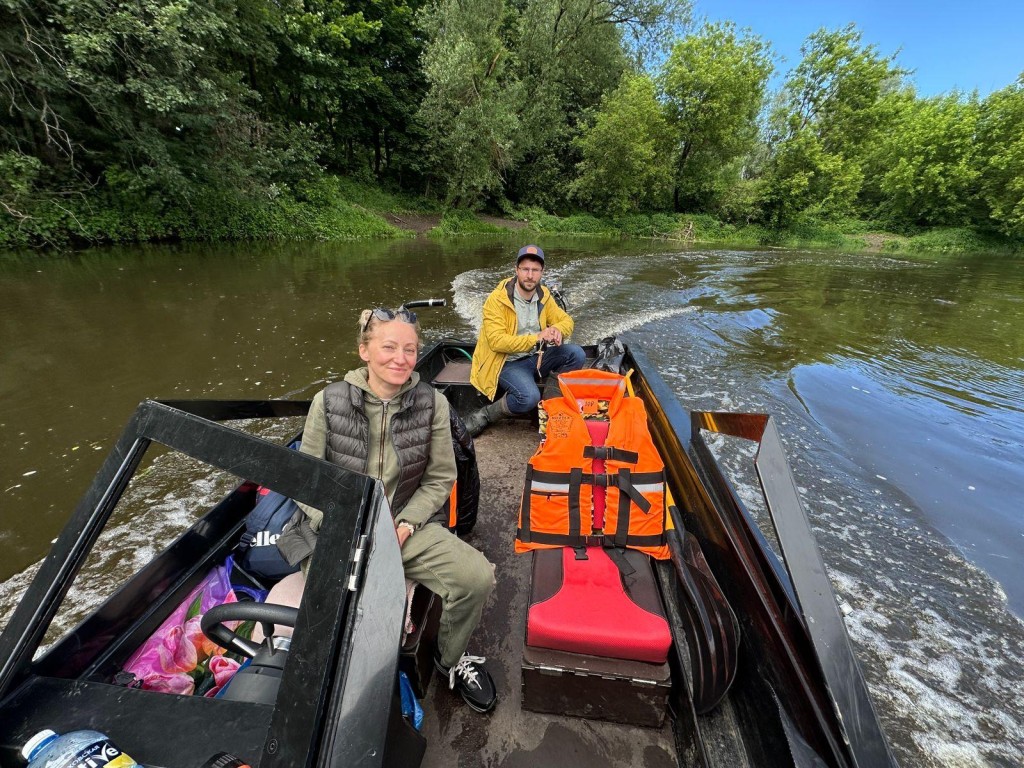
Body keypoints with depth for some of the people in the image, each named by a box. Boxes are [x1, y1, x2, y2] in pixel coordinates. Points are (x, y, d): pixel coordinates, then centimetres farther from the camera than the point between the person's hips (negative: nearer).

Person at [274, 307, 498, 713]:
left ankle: (451, 660, 18)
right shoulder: (329, 401, -8)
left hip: (408, 525, 1)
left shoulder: (432, 403, -6)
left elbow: (439, 479, 1)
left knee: (477, 577, -16)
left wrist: (404, 526, -10)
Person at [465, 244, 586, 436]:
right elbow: (497, 341, -23)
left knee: (576, 354, -13)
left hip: (536, 357, 6)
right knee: (529, 397, -33)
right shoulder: (497, 299, -16)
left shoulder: (544, 295, 4)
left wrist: (557, 330, -15)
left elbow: (566, 320, 11)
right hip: (507, 363, -6)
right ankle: (484, 415, -9)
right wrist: (536, 338, -29)